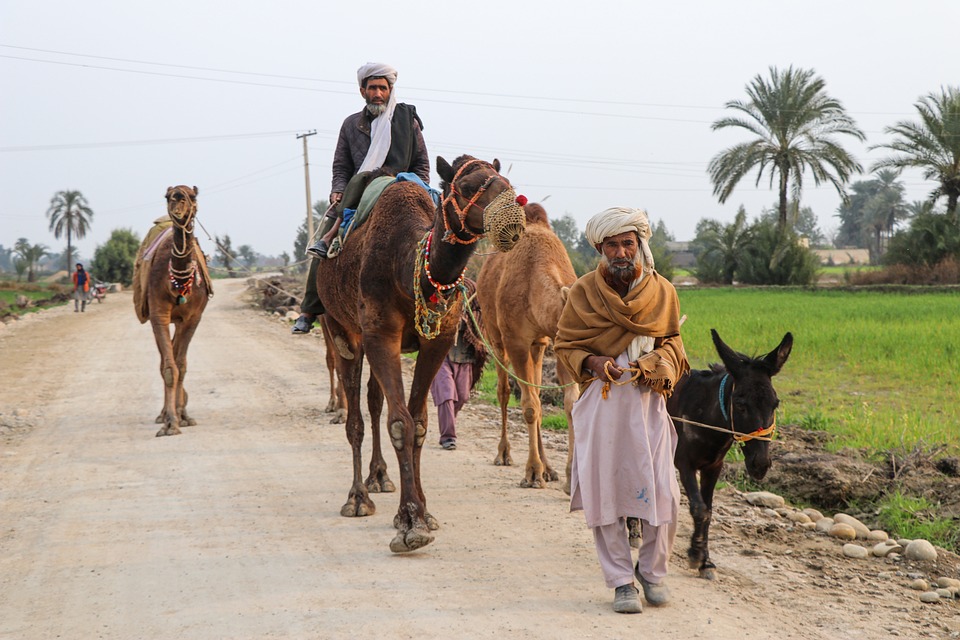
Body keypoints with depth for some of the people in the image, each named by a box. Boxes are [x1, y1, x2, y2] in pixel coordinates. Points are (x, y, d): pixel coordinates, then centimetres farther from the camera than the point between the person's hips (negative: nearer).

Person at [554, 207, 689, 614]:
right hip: (601, 404, -1)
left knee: (662, 492, -4)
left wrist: (659, 365, -6)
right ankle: (620, 581, 13)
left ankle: (652, 571, 18)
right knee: (605, 492, 1)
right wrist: (591, 362, -14)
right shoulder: (583, 293, 0)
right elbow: (565, 345, 6)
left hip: (648, 402, 1)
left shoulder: (662, 291, 5)